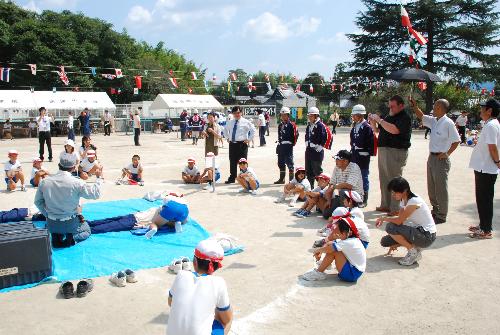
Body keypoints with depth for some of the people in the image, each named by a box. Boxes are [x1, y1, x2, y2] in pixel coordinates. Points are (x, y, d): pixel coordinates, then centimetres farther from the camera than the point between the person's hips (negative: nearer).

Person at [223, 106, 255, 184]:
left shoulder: (245, 122, -4)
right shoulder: (230, 122, 11)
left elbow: (253, 130, -4)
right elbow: (225, 129, 30)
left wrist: (249, 139, -7)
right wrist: (227, 138, 19)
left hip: (242, 144, -5)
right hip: (232, 144, 5)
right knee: (232, 162, 9)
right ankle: (232, 178, 19)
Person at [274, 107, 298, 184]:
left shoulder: (291, 125, -9)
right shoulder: (280, 125, 14)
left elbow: (296, 134, -11)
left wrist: (292, 143, -9)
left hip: (288, 146, -8)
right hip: (281, 146, 8)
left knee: (289, 163, -3)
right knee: (281, 163, 14)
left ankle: (291, 180, 5)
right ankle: (282, 179, 26)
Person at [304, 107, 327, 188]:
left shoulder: (320, 125, -13)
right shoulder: (309, 125, 12)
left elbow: (323, 138, -16)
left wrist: (319, 146, -12)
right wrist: (307, 144, 14)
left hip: (317, 151, -8)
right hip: (309, 151, 8)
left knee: (317, 171, -3)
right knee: (308, 171, 14)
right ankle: (310, 186, 25)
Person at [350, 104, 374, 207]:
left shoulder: (367, 127, -13)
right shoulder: (355, 126, 9)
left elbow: (371, 143, -15)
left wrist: (369, 153, -16)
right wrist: (352, 150, 12)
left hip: (363, 156, -7)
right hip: (354, 155, 7)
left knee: (364, 177, 3)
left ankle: (364, 199, 12)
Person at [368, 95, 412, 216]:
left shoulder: (405, 117, -9)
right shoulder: (388, 117, 16)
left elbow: (394, 130, -25)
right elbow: (377, 130, 23)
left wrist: (379, 120, -19)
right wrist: (373, 122, 4)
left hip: (396, 152, -8)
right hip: (383, 150, 9)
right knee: (384, 179, 12)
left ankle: (396, 208, -1)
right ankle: (385, 205, 21)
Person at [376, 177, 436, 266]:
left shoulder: (414, 201, -23)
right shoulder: (403, 201, 4)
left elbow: (399, 221, -28)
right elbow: (400, 221, 4)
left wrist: (384, 218, -10)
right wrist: (395, 243, 3)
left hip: (427, 236, -9)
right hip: (417, 231, 9)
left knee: (390, 227, -24)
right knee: (384, 241, -1)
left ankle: (413, 252, -7)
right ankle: (414, 246, 9)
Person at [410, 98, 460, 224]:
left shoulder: (448, 123, -15)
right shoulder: (434, 121, 9)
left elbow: (456, 140, -14)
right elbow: (421, 117, 23)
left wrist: (447, 153, -15)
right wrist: (414, 106, 14)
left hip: (441, 159, -9)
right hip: (431, 157, 9)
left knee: (440, 188, -1)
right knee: (431, 188, 17)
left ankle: (441, 215, 8)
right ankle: (435, 211, 31)